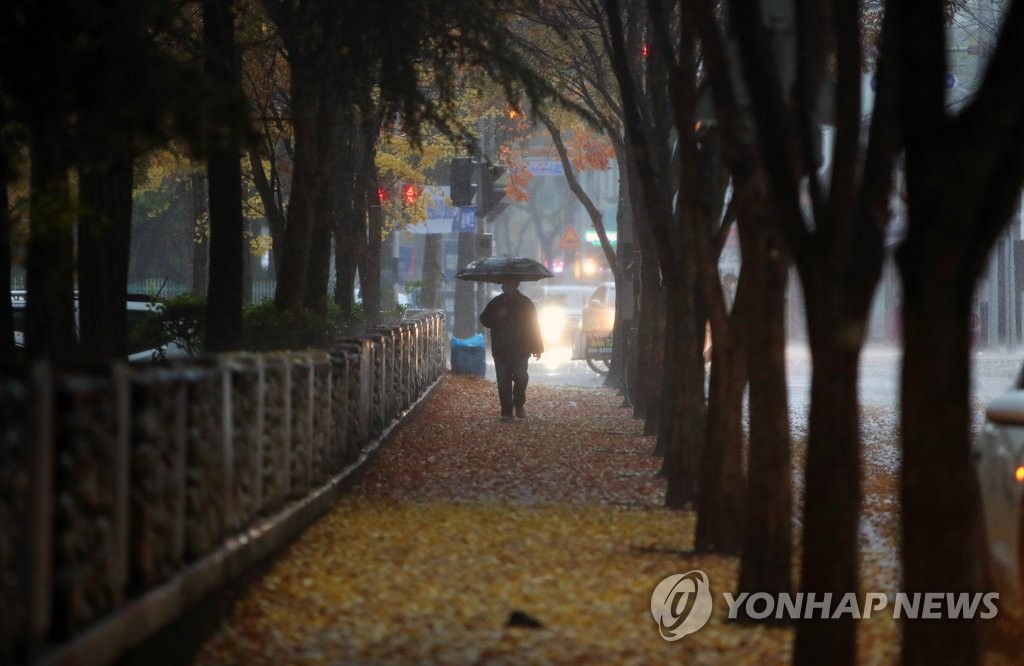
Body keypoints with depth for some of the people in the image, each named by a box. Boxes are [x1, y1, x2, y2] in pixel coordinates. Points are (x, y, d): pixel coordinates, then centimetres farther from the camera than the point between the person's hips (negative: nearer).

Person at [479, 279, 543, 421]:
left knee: (521, 378, -10)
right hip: (501, 351, 2)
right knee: (503, 382, -1)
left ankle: (519, 405, 10)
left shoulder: (526, 303, 3)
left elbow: (534, 326, 6)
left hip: (520, 350, -1)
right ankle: (506, 411, 4)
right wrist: (498, 316, -11)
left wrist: (537, 348, 3)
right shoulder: (496, 302, 7)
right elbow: (484, 319, 9)